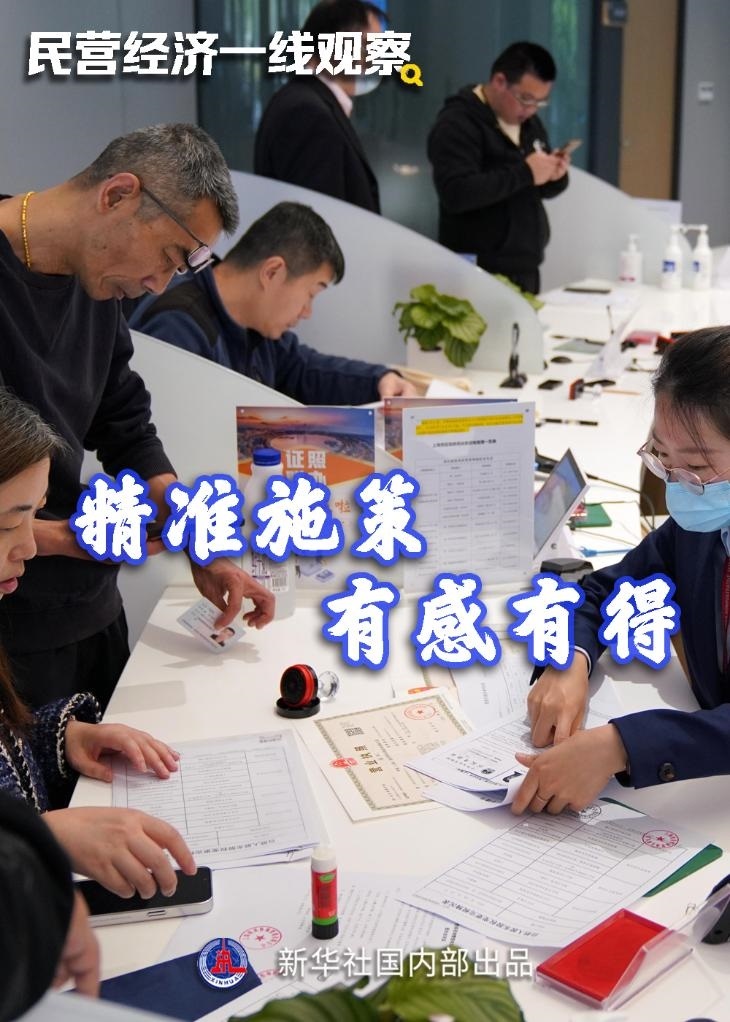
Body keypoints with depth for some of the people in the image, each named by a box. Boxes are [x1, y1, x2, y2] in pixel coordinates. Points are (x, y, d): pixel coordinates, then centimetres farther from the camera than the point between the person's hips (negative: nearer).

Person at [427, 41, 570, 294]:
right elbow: (456, 193, -25)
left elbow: (542, 189, 22)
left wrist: (555, 177, -2)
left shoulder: (529, 122, 14)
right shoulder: (457, 123, -11)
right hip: (480, 272, -8)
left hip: (526, 267, 8)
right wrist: (524, 172, -24)